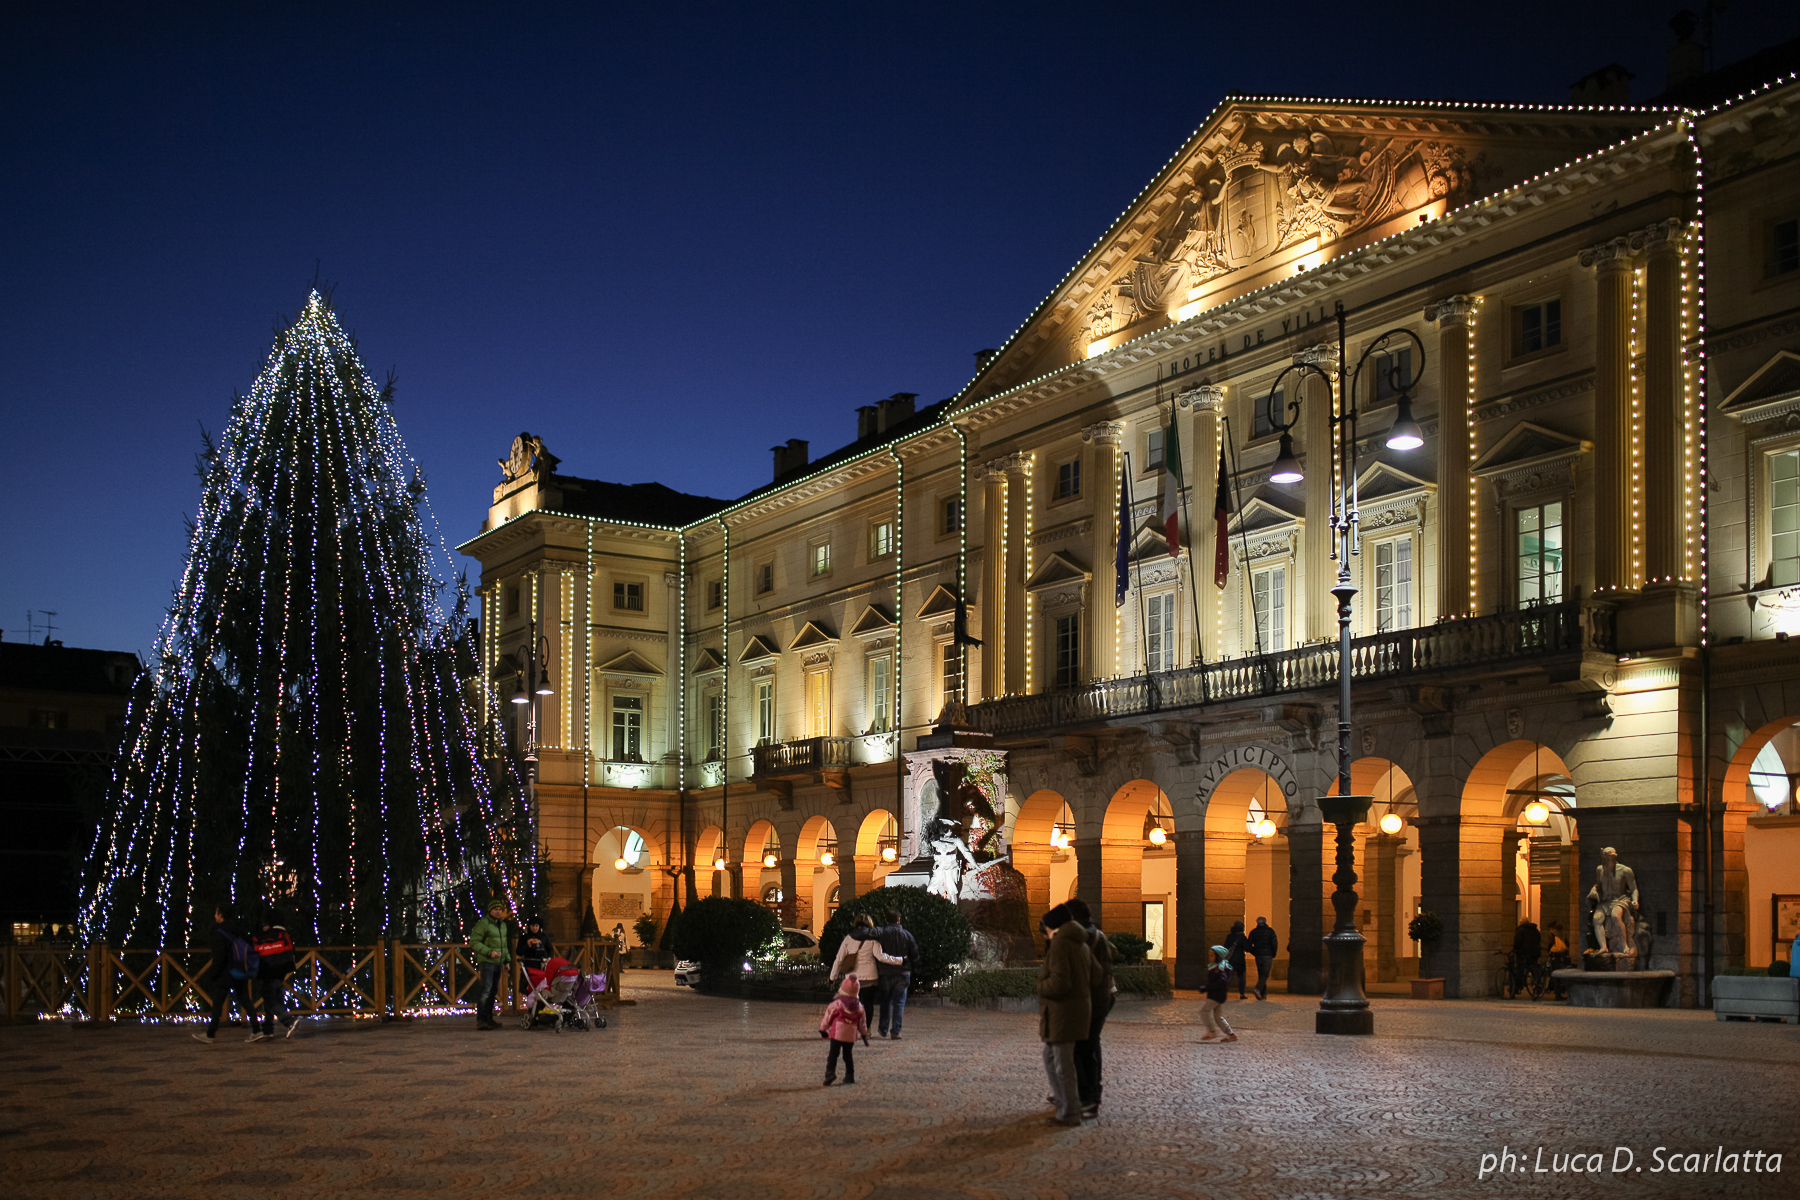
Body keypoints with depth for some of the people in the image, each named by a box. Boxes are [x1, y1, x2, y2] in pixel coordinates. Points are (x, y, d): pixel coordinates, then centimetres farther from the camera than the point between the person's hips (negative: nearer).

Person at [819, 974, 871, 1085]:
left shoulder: (836, 1004, -8)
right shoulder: (859, 1006, 4)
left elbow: (828, 1017, 0)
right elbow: (862, 1022, 13)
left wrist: (823, 1029, 13)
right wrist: (864, 1034, 26)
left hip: (837, 1034, -4)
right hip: (851, 1035, 4)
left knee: (833, 1054, 0)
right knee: (848, 1055, 16)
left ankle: (830, 1073, -15)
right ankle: (849, 1076, 16)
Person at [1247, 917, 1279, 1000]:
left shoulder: (1253, 932, 5)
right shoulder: (1270, 931, -1)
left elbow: (1249, 945, 3)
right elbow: (1274, 944, -8)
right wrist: (1273, 955, 4)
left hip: (1258, 956, 3)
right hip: (1268, 956, -3)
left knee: (1261, 975, 12)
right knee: (1265, 975, -6)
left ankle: (1264, 994, 11)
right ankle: (1258, 989, -29)